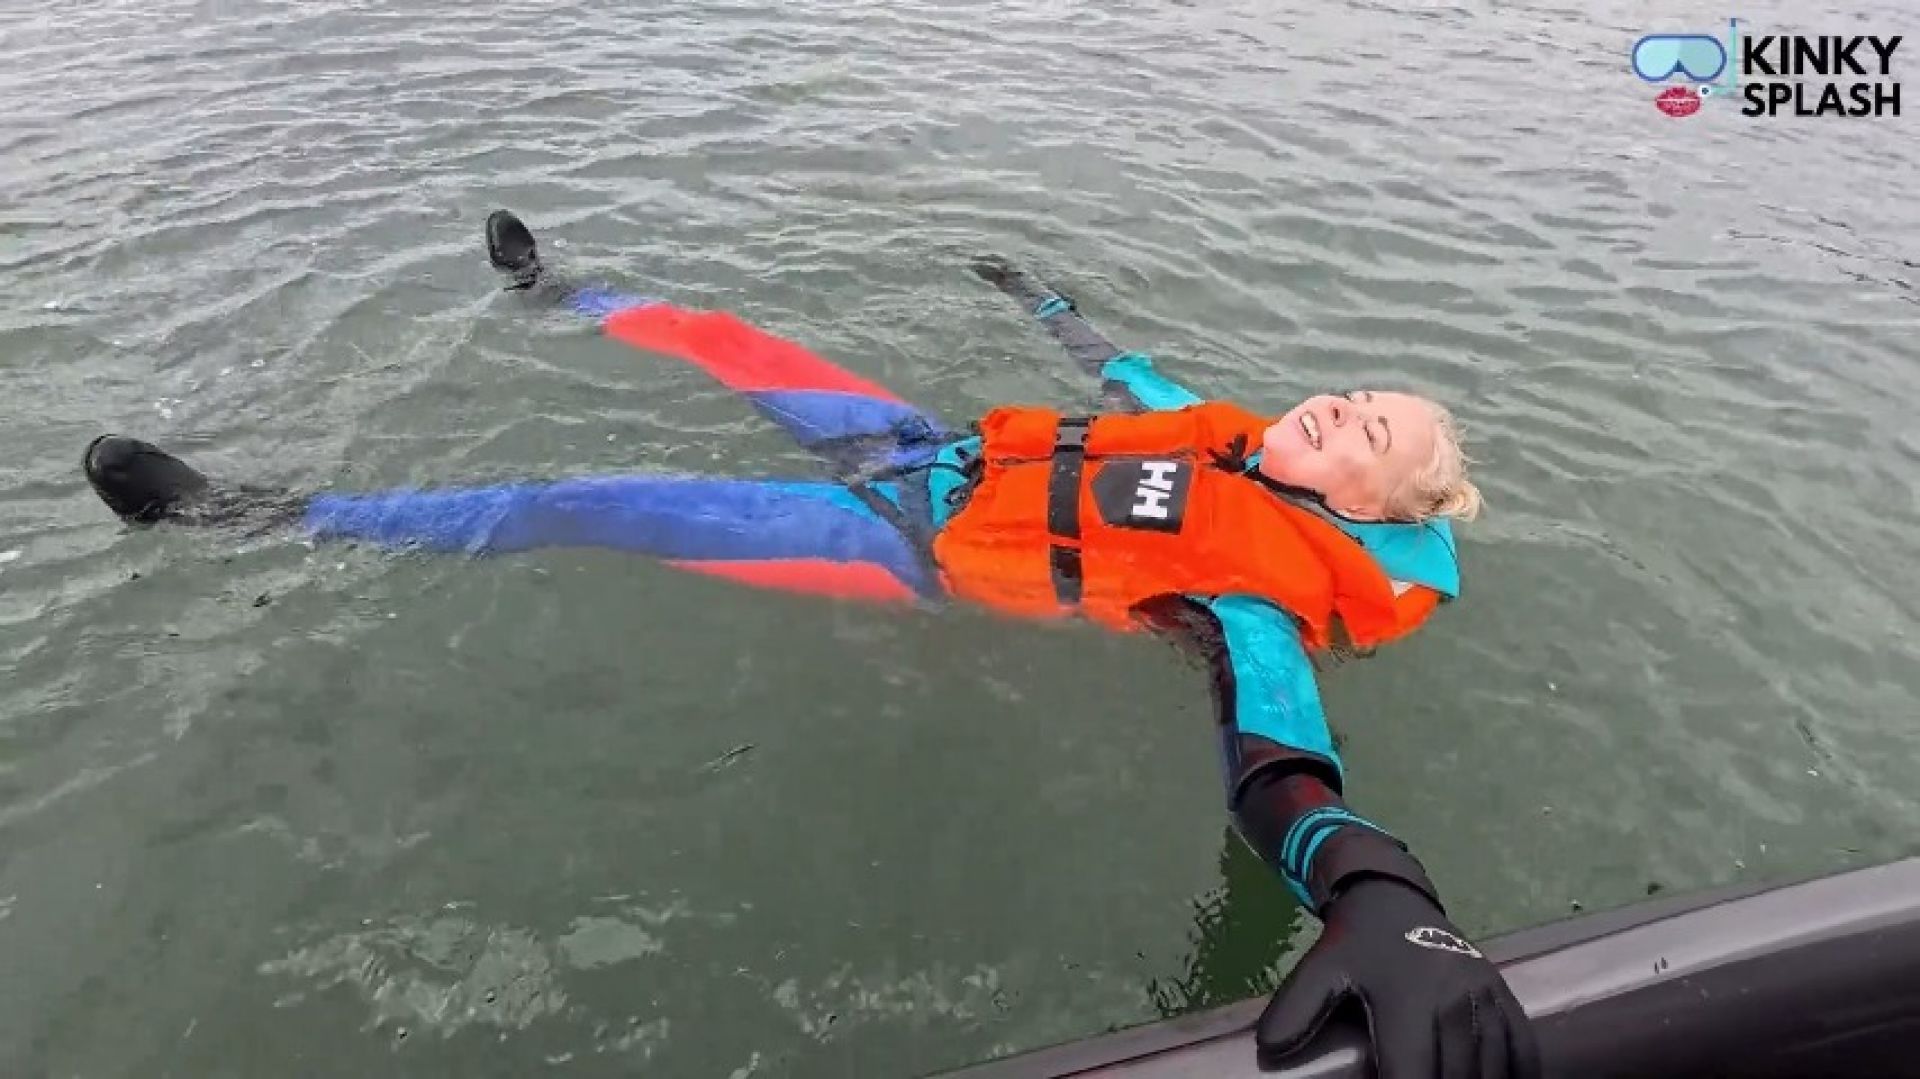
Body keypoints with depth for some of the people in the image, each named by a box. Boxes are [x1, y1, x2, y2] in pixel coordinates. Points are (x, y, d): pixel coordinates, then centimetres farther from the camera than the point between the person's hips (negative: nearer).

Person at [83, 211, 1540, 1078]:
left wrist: (1376, 890, -61)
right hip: (944, 450, 8)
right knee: (735, 346, 17)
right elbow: (1131, 385, 18)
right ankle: (561, 292, 48)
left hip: (912, 546, -7)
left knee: (597, 508, -11)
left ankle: (275, 515, 6)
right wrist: (1047, 302, 33)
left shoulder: (1261, 578, -22)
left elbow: (1277, 733, -40)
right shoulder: (1249, 453, 2)